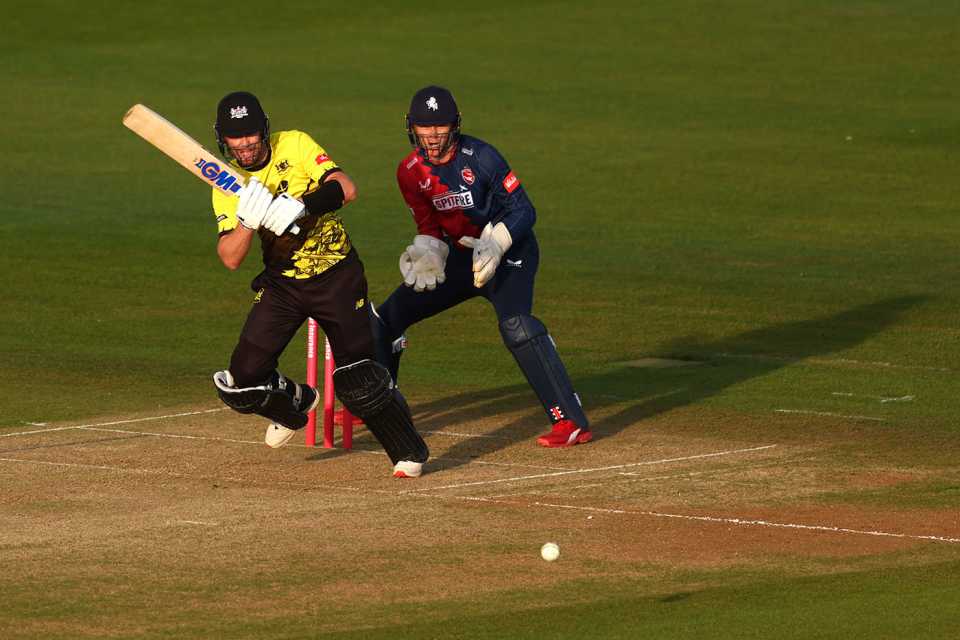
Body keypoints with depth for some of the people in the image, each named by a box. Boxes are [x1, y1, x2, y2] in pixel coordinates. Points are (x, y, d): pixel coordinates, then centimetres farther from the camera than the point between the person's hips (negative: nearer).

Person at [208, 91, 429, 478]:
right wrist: (248, 221, -32)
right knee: (243, 382, -5)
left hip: (336, 275, -3)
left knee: (357, 375, -14)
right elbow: (230, 259, -14)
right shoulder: (228, 185, -3)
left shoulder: (295, 146, -10)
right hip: (281, 283, 3)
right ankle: (294, 404, 29)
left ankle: (409, 452, 6)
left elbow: (346, 189, -23)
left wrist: (301, 207, -39)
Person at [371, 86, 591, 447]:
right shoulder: (411, 171, -4)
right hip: (461, 253, 7)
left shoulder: (479, 157, -21)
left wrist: (495, 245, -36)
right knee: (388, 316, 10)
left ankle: (572, 422, -35)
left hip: (509, 249, -7)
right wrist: (426, 254, -14)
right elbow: (429, 226, 7)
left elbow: (523, 211, -21)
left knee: (515, 323, -32)